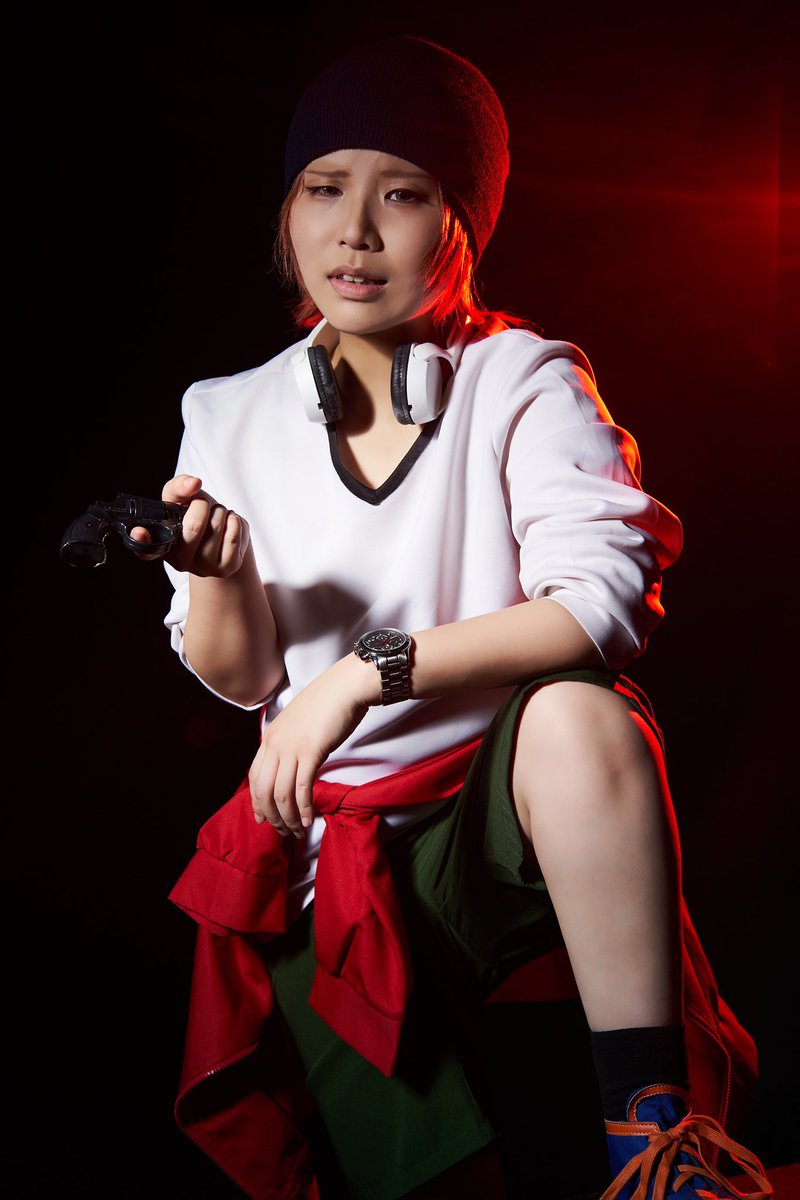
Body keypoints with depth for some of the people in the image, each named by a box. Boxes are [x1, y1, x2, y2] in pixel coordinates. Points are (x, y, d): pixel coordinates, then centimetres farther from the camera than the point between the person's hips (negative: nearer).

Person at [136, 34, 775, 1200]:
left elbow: (602, 605, -18)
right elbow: (237, 680, 4)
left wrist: (369, 667, -23)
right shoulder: (232, 414, 3)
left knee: (578, 711, -35)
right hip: (338, 834, 2)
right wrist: (222, 575, -17)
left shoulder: (524, 380, -5)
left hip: (519, 803, -2)